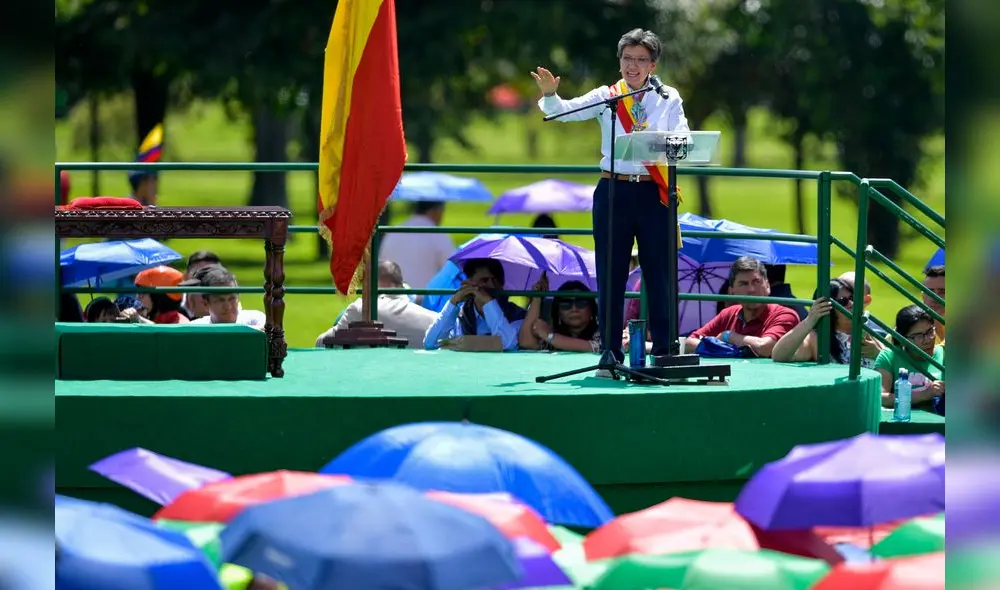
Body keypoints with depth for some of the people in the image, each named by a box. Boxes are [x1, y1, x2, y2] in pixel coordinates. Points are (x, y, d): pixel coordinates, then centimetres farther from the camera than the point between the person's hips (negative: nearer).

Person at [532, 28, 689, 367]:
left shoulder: (669, 99, 6)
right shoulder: (606, 97, 5)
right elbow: (566, 111, -8)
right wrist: (550, 95, -29)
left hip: (653, 195, 0)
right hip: (613, 192, 0)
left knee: (659, 274, 2)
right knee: (611, 275, 2)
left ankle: (664, 353, 8)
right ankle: (611, 355, 7)